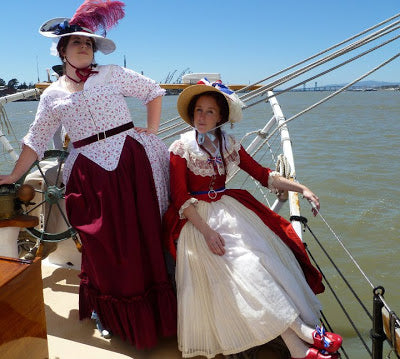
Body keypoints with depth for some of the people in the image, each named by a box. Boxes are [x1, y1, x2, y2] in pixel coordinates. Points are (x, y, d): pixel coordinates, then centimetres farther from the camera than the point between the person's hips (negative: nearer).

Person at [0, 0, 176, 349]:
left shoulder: (112, 74, 8)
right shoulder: (53, 95, 11)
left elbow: (154, 90, 12)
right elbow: (36, 140, 15)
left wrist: (151, 131, 4)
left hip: (133, 160, -1)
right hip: (90, 173, 1)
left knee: (144, 235, 3)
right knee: (103, 245, 7)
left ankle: (154, 312, 21)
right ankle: (110, 312, 30)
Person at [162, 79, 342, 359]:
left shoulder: (229, 145, 9)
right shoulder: (181, 149, -3)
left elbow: (262, 174, 9)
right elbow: (180, 198, -8)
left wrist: (302, 189, 0)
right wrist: (206, 230, -20)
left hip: (230, 209, 4)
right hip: (197, 216, -4)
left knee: (264, 255, -17)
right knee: (241, 266, -21)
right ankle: (304, 332, -17)